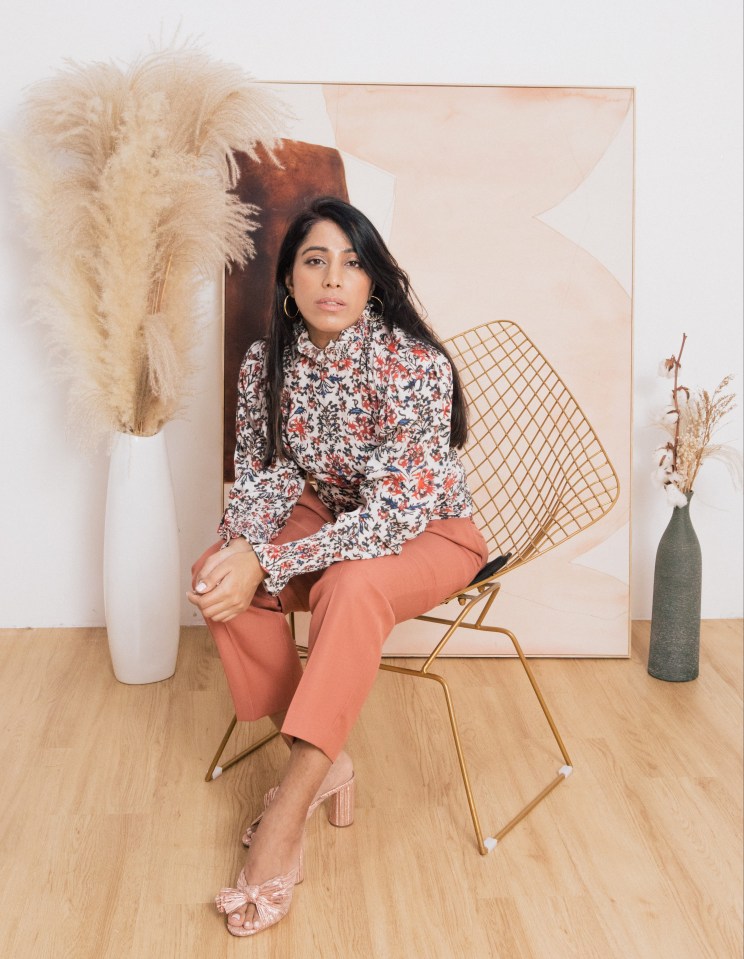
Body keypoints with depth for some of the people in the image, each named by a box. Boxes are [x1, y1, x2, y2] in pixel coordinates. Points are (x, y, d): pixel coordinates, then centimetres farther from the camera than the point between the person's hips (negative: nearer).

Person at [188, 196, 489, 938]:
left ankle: (286, 818, -26)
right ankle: (322, 762, -4)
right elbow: (262, 476, -2)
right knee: (216, 576, -19)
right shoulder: (266, 364, -9)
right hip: (330, 521, 6)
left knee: (351, 587, -37)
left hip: (430, 533, -5)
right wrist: (236, 547, -25)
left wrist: (266, 563, -36)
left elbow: (394, 511, -30)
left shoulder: (415, 364, -26)